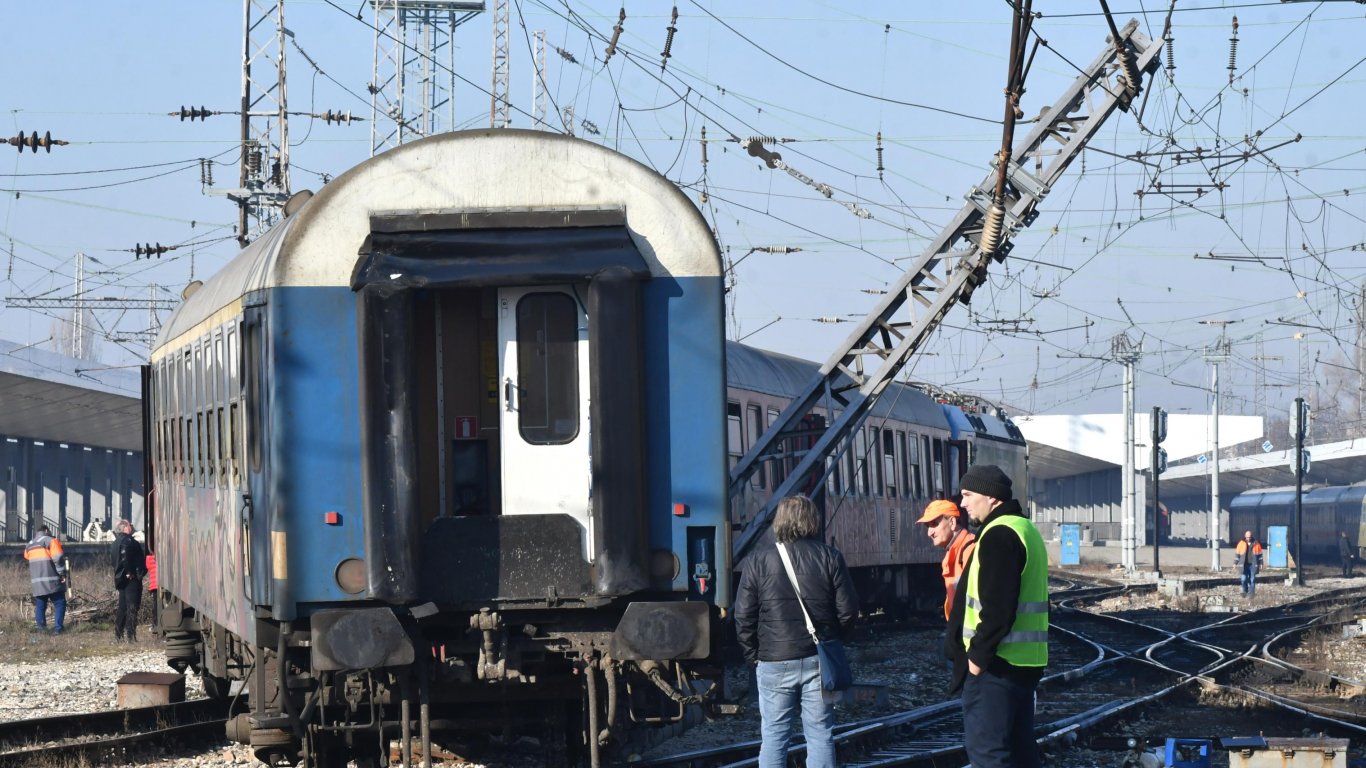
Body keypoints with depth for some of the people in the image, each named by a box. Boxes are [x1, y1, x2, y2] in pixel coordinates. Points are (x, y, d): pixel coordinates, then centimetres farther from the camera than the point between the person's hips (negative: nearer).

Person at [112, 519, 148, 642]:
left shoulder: (117, 541, 18)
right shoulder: (127, 540, -12)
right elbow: (125, 556, -26)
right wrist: (129, 572, -21)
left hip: (121, 578, 10)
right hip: (132, 578, -10)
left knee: (122, 607, 14)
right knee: (132, 607, -9)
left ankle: (118, 634, 16)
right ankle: (130, 635, -13)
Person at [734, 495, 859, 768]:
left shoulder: (759, 560, -3)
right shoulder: (830, 557, -2)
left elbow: (744, 615, -3)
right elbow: (848, 610, -2)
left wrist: (752, 653, 10)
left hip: (774, 662, -1)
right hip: (819, 661, 1)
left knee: (774, 735, 5)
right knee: (820, 734, 5)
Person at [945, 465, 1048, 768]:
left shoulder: (999, 535, -15)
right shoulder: (1026, 529, 18)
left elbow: (997, 608, -23)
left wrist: (979, 655, -17)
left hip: (996, 664, -10)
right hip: (1025, 662, 10)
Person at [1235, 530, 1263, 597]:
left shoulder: (1256, 544, 3)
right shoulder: (1241, 544, 4)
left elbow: (1259, 554, 9)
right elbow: (1237, 554, 8)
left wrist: (1260, 564, 8)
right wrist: (1235, 563, 5)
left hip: (1253, 564, 0)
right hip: (1244, 565, 0)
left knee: (1252, 579, 0)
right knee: (1244, 579, -5)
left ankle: (1251, 593, 7)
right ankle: (1245, 591, 16)